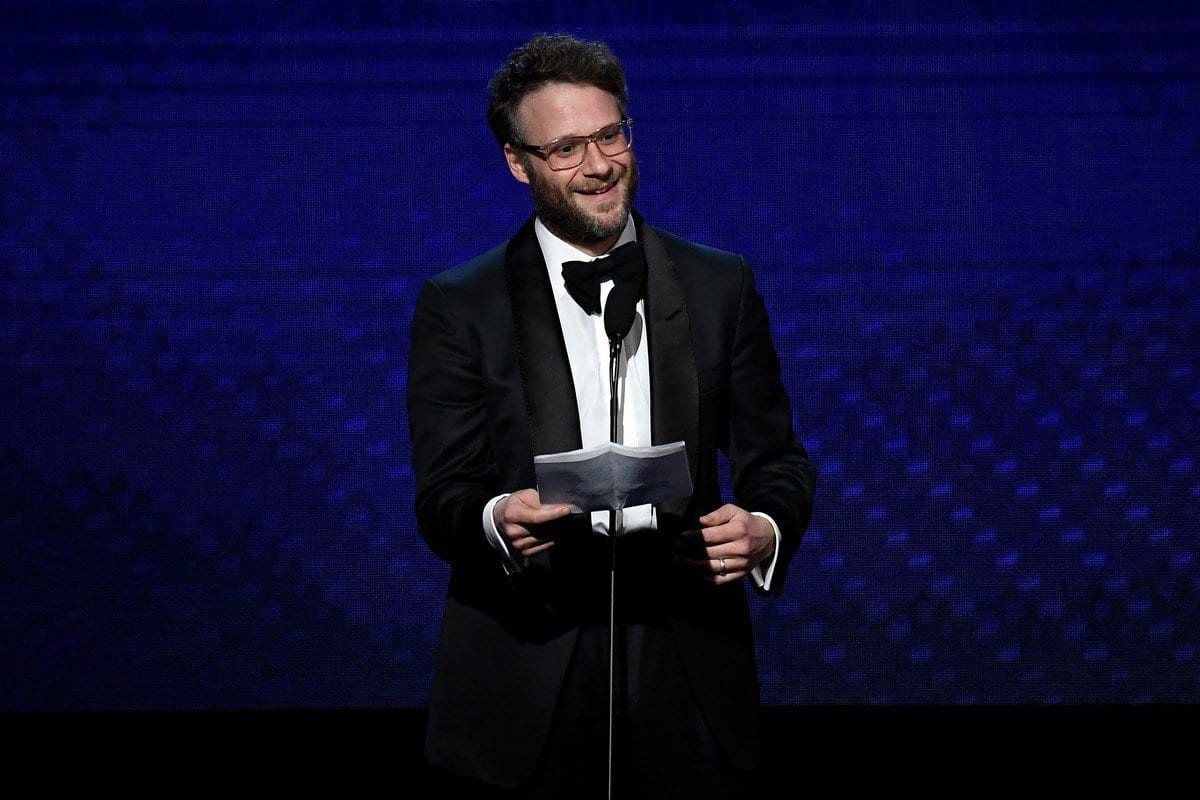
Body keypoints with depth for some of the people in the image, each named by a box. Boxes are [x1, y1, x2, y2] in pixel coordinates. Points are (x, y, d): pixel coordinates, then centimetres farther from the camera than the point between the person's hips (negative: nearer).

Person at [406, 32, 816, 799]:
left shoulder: (721, 286, 9)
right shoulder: (459, 306, 3)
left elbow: (776, 457, 11)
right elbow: (443, 495, -2)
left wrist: (766, 529, -11)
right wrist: (497, 521, -24)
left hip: (687, 658, 2)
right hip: (527, 669, -2)